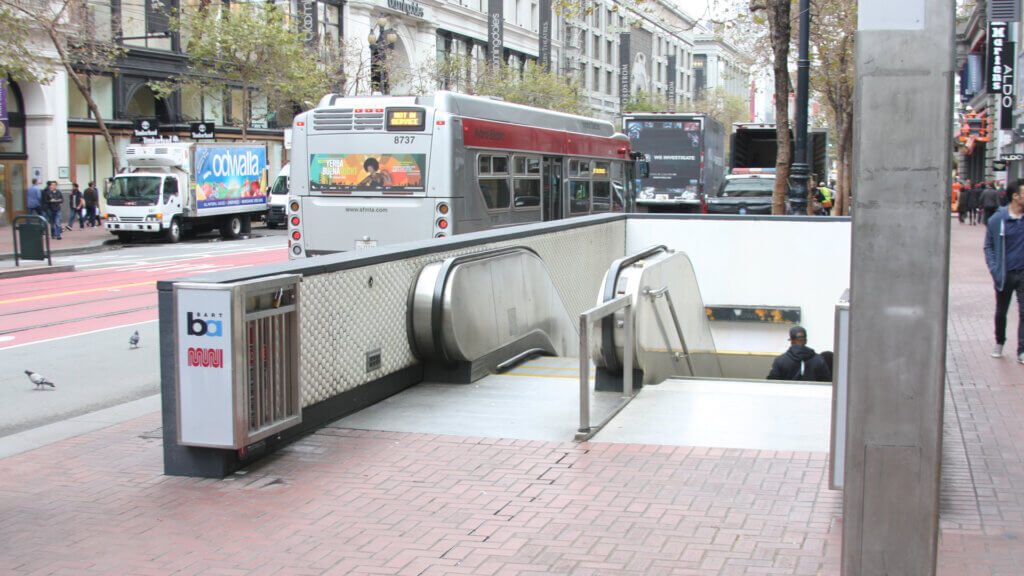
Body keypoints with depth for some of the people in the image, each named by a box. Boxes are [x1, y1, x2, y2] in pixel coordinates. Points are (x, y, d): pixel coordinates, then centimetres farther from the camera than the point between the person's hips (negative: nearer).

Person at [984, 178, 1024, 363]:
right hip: (1005, 274, -1)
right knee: (1001, 312, 13)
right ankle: (999, 343, 34)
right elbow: (988, 246, 3)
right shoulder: (997, 219, -6)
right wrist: (994, 269, -7)